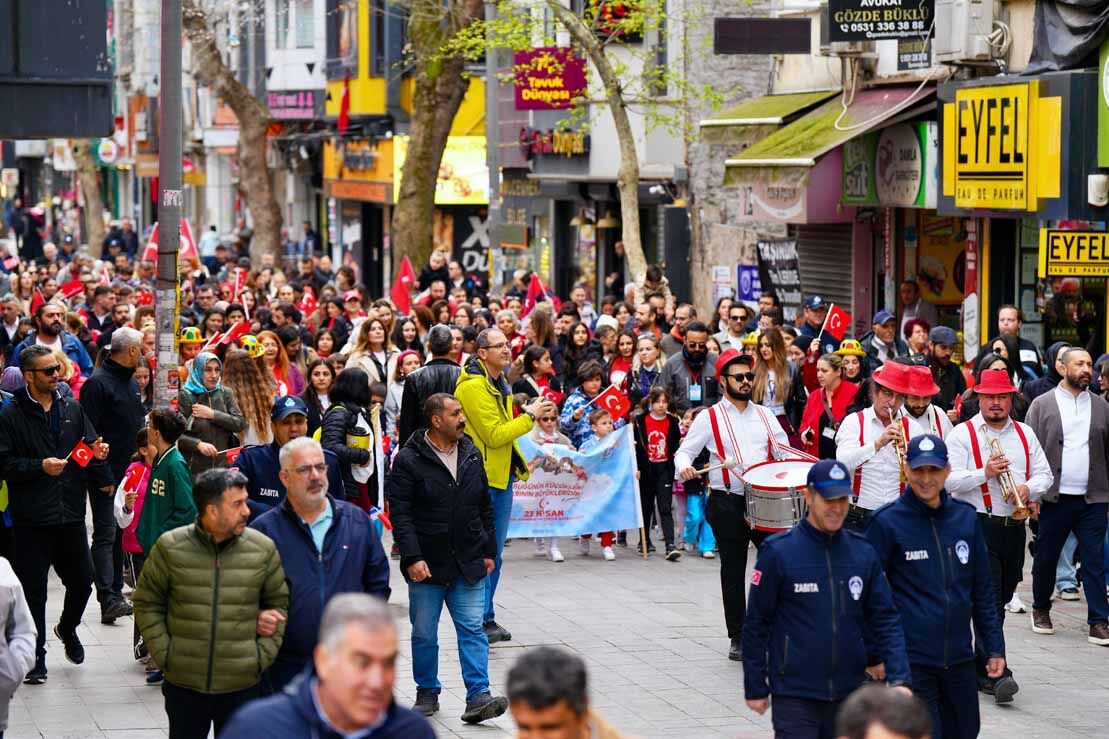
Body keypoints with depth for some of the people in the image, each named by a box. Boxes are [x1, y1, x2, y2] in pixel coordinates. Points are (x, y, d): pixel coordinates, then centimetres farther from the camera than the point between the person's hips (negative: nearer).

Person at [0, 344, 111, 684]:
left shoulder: (71, 409, 9)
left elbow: (88, 445, 16)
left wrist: (96, 453, -4)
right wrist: (40, 467, -19)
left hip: (70, 514, 4)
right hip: (32, 518, -4)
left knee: (82, 580, 11)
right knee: (33, 589, 1)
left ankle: (67, 629, 41)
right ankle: (36, 658, 12)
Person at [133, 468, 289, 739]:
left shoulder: (263, 549, -2)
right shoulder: (170, 547, -4)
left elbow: (280, 604, 8)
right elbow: (147, 603, 5)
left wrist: (263, 656, -1)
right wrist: (163, 653, -4)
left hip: (242, 686, 0)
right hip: (184, 685, 0)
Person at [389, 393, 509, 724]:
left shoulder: (471, 455, 8)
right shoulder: (409, 460, -8)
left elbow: (485, 507, 16)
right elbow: (400, 514, -12)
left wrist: (488, 551, 13)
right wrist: (412, 557, -18)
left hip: (469, 562, 3)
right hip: (427, 565, -3)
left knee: (472, 629, -2)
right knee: (424, 633, 8)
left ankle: (478, 696, -4)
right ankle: (427, 693, 22)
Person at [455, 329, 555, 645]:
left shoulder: (498, 383, 15)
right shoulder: (474, 386, -17)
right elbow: (494, 435, -20)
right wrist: (529, 416, -15)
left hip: (501, 476, 10)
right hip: (482, 478, -10)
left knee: (494, 550, 12)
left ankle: (486, 618, 18)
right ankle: (481, 619, -1)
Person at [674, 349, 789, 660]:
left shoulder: (764, 415, 13)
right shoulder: (710, 418, 1)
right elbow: (684, 451, 0)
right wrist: (685, 467, -23)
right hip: (728, 503, -3)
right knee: (733, 571, 4)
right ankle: (738, 638, 12)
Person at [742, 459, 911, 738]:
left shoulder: (862, 552, 3)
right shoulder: (778, 552, -7)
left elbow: (886, 619, 6)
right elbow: (756, 624, -2)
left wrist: (899, 678, -7)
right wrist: (755, 688, 0)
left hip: (849, 694, 4)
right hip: (795, 695, -4)